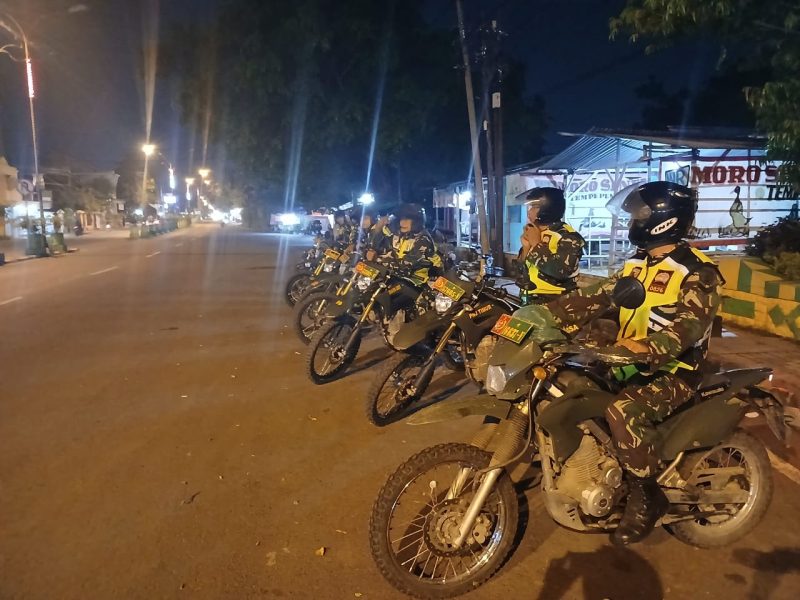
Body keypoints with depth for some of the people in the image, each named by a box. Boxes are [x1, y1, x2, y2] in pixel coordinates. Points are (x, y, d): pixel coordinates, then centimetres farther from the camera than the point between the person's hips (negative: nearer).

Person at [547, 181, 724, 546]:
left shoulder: (698, 272, -15)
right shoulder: (639, 264, 10)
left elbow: (688, 325, -29)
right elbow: (598, 298, 3)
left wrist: (648, 349, -46)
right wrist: (549, 313, -9)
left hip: (673, 371, -8)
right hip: (633, 362, 8)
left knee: (624, 411, -33)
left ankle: (647, 497, -12)